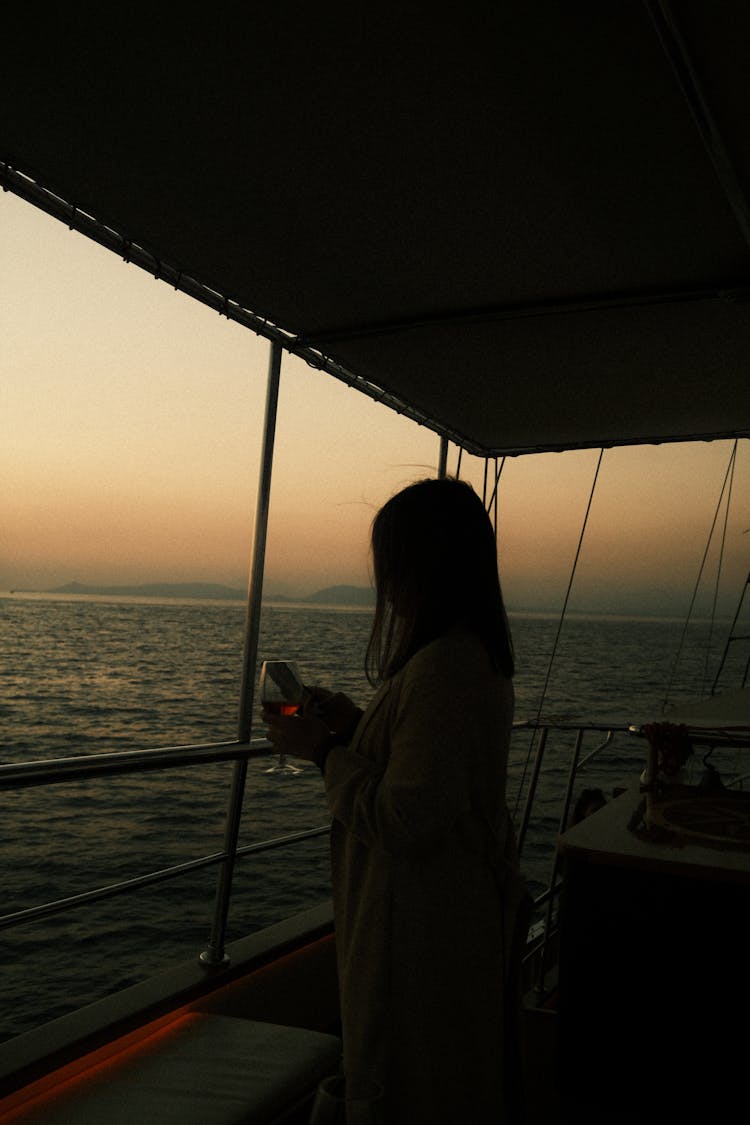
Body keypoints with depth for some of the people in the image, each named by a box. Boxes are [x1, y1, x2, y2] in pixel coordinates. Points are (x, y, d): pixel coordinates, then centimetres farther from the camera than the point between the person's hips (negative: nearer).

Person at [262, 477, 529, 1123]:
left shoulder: (440, 668, -28)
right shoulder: (480, 655, 5)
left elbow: (402, 822, -27)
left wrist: (325, 752, -15)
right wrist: (355, 725, 6)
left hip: (423, 926, -10)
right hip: (470, 912, 10)